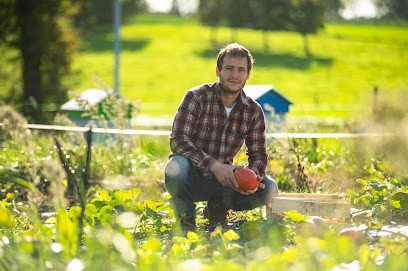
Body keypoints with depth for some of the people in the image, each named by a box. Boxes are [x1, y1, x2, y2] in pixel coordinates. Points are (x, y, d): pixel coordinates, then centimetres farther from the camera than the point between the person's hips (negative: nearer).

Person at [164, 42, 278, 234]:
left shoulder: (254, 111, 2)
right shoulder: (196, 97, -11)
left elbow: (258, 155, 2)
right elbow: (177, 140, -21)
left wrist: (253, 174, -24)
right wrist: (214, 165, -32)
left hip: (224, 178, 4)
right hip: (193, 178, -4)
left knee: (269, 188, -19)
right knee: (176, 166, -39)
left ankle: (217, 209, 9)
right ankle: (186, 223, -9)